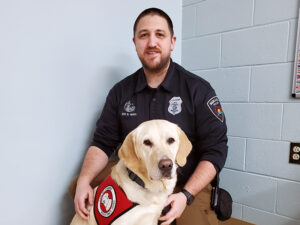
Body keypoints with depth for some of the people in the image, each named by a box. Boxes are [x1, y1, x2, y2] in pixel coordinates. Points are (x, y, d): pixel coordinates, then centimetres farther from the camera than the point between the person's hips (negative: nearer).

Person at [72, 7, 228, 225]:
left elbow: (216, 150, -7)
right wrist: (84, 180, -12)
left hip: (189, 188, -1)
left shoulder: (198, 89, -5)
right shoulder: (120, 91, 4)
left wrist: (185, 195, -17)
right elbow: (103, 142, 5)